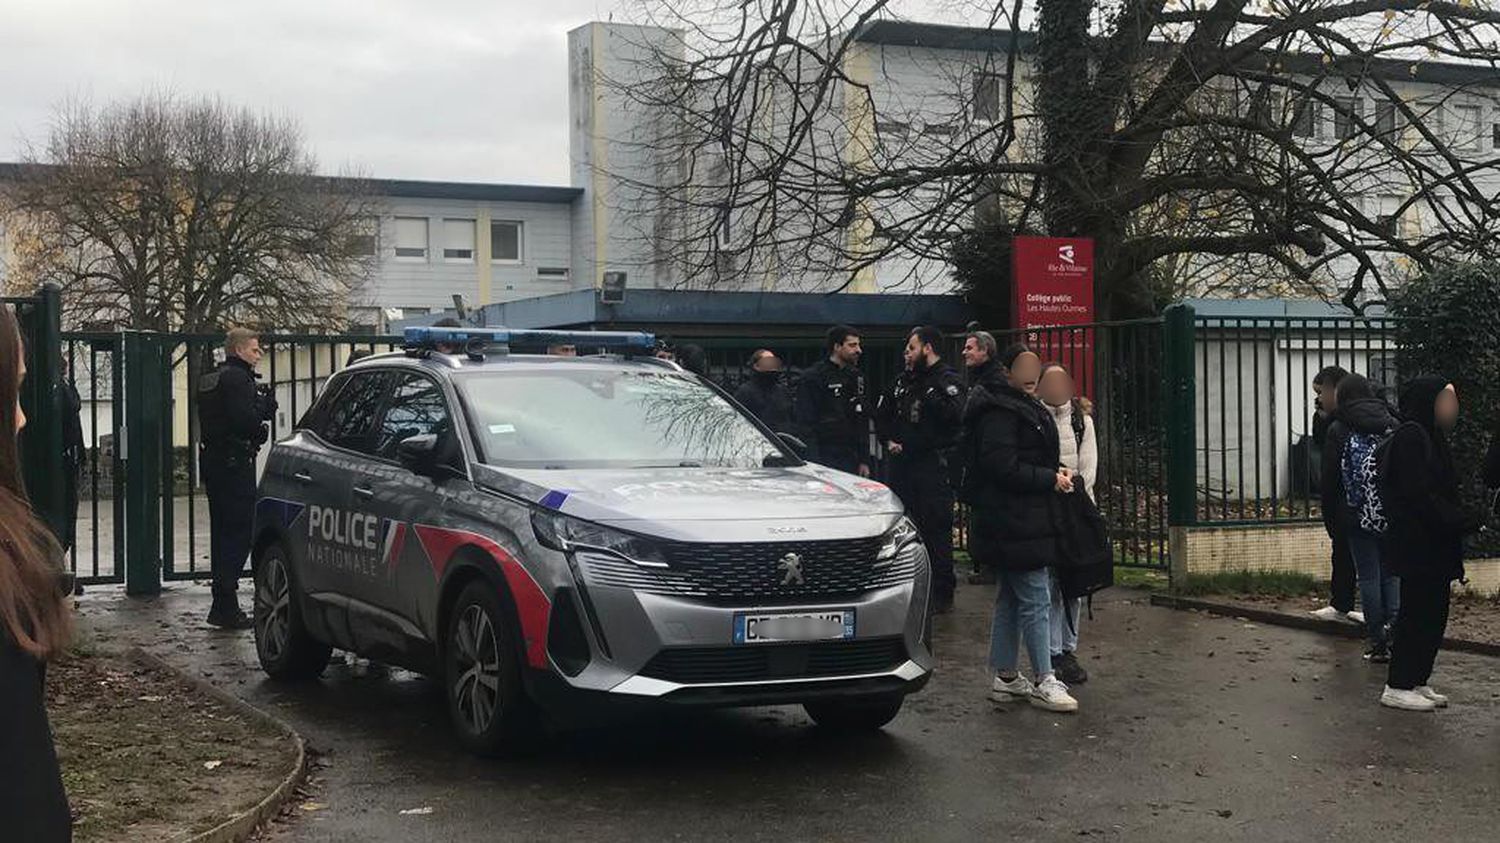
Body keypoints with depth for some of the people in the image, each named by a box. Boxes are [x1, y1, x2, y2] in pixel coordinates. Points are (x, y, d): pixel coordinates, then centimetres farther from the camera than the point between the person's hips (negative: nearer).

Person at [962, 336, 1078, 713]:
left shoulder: (1017, 406, 16)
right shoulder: (998, 412, -17)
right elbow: (1004, 467, -23)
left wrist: (1055, 471, 8)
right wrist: (1050, 479, -16)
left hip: (1012, 522, 11)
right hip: (1015, 523, -11)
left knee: (1011, 598, 15)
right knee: (1036, 600, -7)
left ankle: (1005, 676, 22)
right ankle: (1044, 682, -2)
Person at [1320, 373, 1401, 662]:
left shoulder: (1339, 430, -4)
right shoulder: (1393, 424, 4)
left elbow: (1330, 479, -2)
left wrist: (1331, 517, 7)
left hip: (1358, 516, -2)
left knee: (1368, 577, 2)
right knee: (1392, 573, 9)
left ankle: (1376, 641, 4)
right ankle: (1393, 627, -8)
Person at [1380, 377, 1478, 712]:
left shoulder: (1428, 437, 18)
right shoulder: (1411, 437, -14)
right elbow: (1420, 495, -20)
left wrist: (1464, 520, 4)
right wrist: (1467, 522, -18)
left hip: (1433, 546, 10)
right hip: (1418, 544, -10)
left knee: (1433, 615, 11)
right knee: (1418, 614, -6)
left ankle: (1418, 682, 18)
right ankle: (1398, 687, 0)